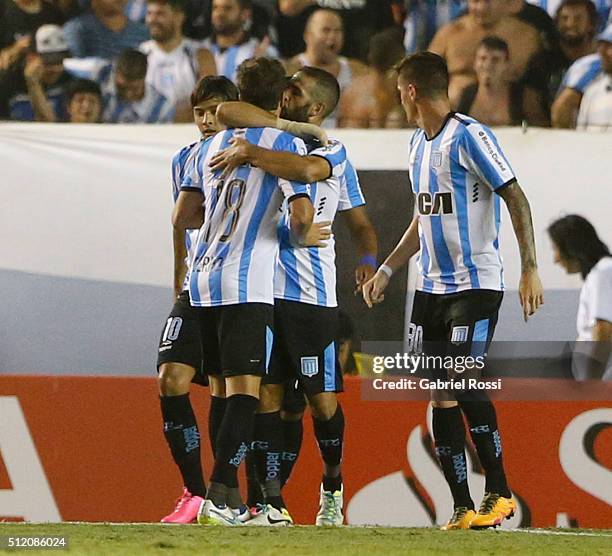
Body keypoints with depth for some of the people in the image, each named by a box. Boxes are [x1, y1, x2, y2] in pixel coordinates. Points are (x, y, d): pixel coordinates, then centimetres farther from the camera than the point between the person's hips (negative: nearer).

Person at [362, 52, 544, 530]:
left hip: (476, 284, -8)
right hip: (431, 288, 8)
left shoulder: (469, 136, -11)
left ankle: (499, 492, -1)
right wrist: (387, 270, 22)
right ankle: (463, 509, 5)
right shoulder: (419, 144, 15)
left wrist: (530, 268, -20)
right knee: (441, 395, 3)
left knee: (463, 384, -15)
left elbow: (516, 199, -14)